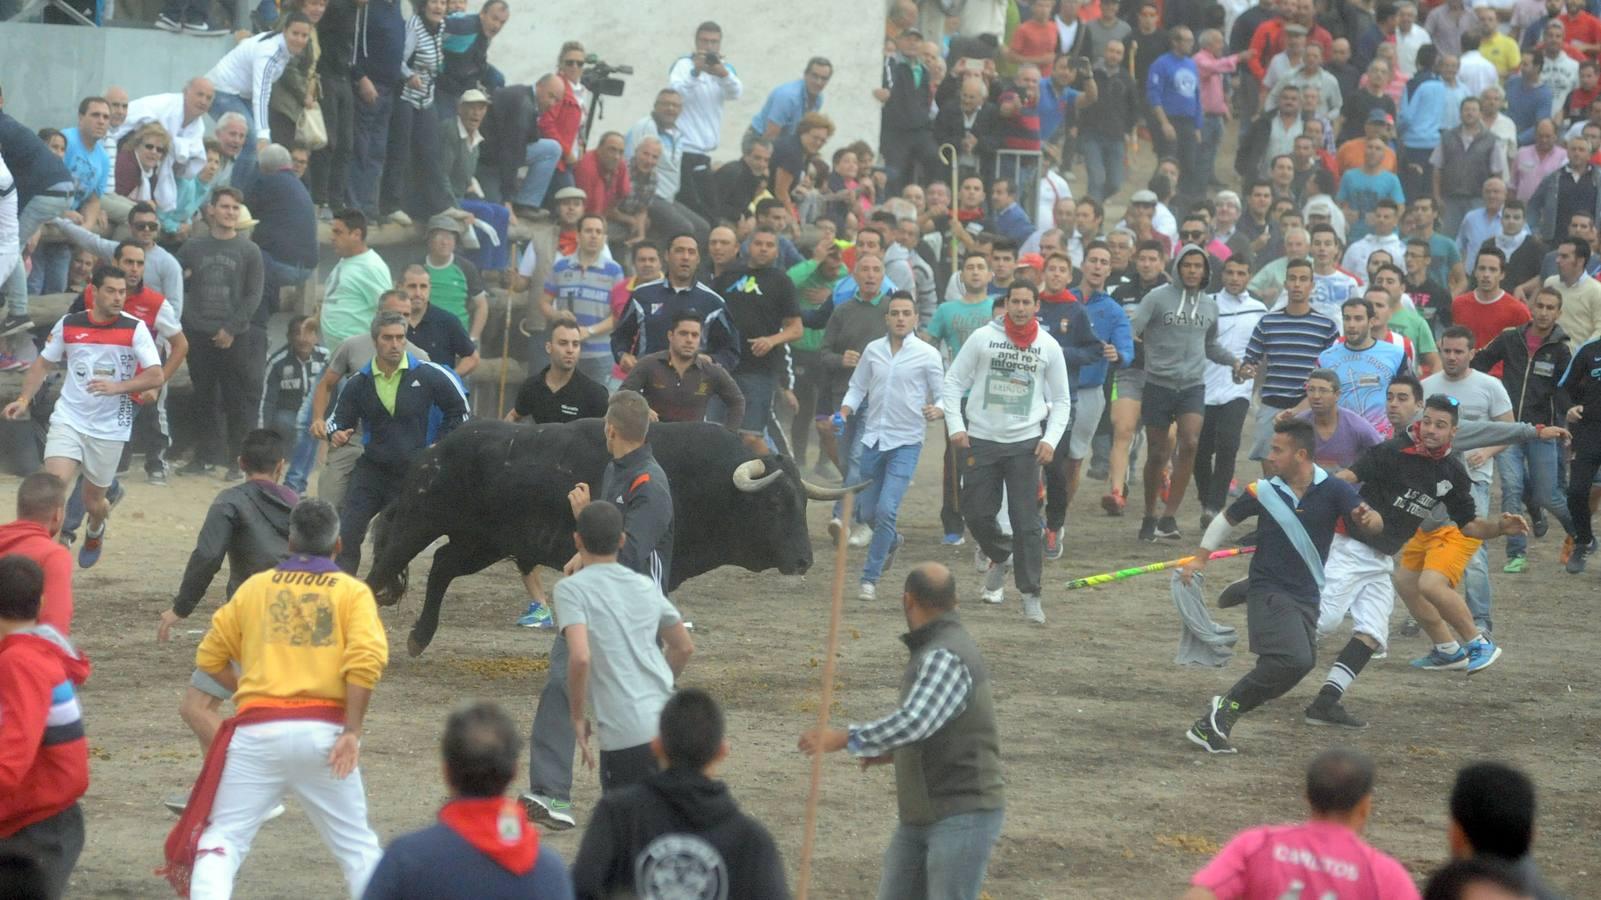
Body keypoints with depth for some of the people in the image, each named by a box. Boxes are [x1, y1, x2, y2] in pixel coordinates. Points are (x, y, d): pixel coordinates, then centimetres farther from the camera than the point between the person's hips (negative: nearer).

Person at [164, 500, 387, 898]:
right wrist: (351, 732, -8)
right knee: (357, 847, 14)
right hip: (323, 729, 0)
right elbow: (365, 661, -10)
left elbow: (210, 657, 15)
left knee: (220, 841, 4)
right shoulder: (353, 592, 6)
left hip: (258, 731, 0)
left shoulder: (255, 586, 13)